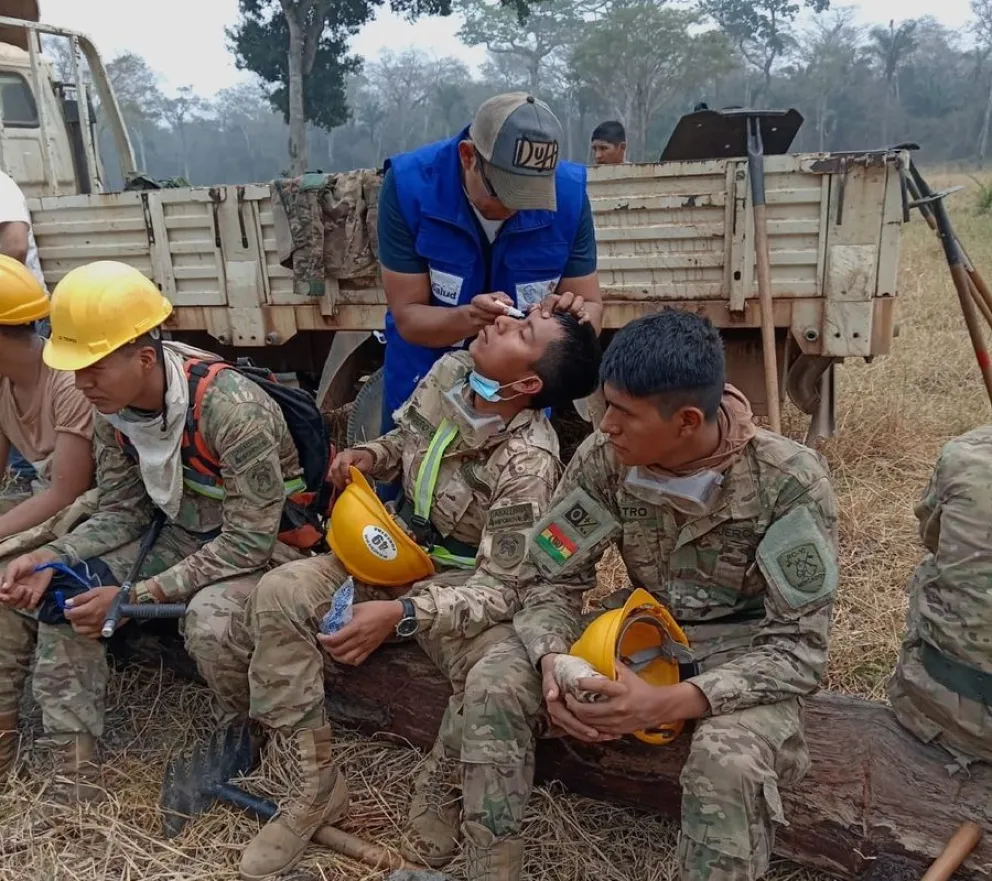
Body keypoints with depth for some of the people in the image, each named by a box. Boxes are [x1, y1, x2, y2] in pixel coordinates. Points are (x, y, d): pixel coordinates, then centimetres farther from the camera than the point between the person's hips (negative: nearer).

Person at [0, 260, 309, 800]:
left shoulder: (231, 410, -32)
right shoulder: (111, 409, -8)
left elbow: (250, 539, -28)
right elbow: (121, 512, 1)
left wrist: (136, 596, -28)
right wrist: (51, 557, -17)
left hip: (268, 541, -7)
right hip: (184, 533, 7)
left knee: (209, 618, -35)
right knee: (62, 591, -7)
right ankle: (73, 771, 1)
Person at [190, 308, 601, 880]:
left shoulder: (528, 464, -29)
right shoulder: (449, 372, -10)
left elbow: (503, 588, -28)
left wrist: (403, 614, -38)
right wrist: (369, 456, -11)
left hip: (470, 583, -6)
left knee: (500, 677, -36)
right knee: (278, 594, -14)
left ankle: (435, 799, -2)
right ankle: (317, 788, -4)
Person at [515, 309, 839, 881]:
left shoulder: (790, 481, -26)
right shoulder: (605, 457, -15)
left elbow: (800, 648, -23)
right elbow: (555, 578, -5)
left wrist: (670, 703, -37)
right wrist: (553, 662, -28)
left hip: (746, 655, -3)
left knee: (729, 758, -37)